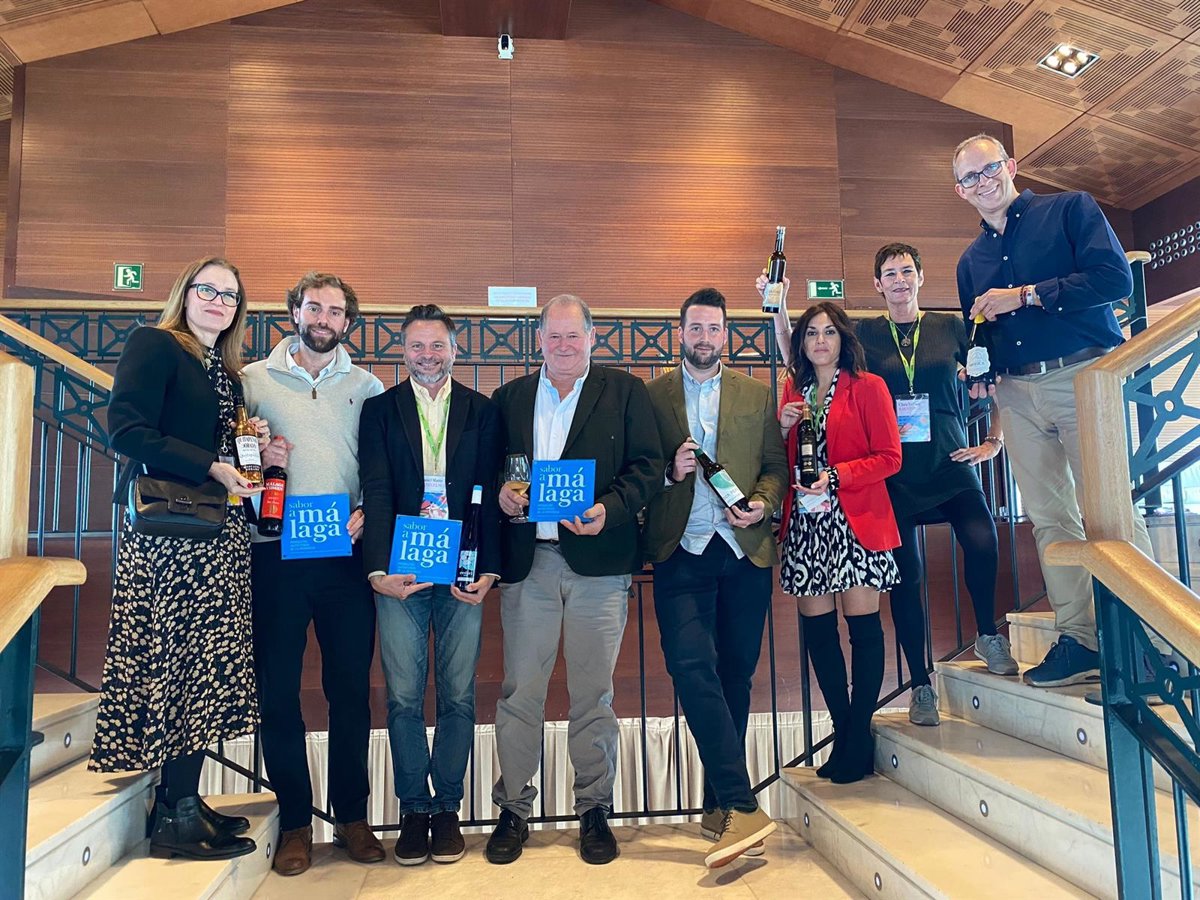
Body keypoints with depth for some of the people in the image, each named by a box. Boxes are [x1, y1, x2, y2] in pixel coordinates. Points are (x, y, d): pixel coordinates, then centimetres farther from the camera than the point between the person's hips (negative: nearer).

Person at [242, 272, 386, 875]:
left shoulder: (367, 386, 11)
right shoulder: (254, 380, 9)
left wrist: (367, 513, -9)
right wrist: (255, 457, -10)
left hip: (346, 555, 1)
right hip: (275, 554, 0)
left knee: (351, 688, 5)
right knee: (278, 689, 3)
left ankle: (351, 815, 19)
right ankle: (294, 821, 18)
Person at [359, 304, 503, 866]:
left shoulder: (482, 412, 9)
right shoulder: (380, 410, 8)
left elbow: (490, 495, 2)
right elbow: (377, 493, -3)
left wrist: (488, 569, -8)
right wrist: (380, 570, -15)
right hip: (399, 572, 0)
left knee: (458, 697, 6)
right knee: (404, 698, 5)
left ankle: (447, 808, 21)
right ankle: (414, 810, 21)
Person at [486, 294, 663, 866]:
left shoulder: (625, 392, 7)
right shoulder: (508, 398, 15)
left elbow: (648, 466, -1)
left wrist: (608, 509, -16)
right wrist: (499, 492, -7)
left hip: (597, 560, -2)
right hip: (526, 561, 2)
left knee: (593, 692, 7)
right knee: (519, 690, 6)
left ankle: (594, 809, 23)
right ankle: (513, 809, 21)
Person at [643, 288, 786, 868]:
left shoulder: (756, 395, 14)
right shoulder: (652, 396, 9)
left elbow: (776, 465, 10)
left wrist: (762, 503, -8)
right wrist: (669, 472, -14)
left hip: (746, 550, 2)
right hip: (682, 553, -2)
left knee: (735, 675, 6)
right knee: (693, 667, -16)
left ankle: (720, 807, 20)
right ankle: (742, 807, -11)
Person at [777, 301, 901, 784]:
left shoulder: (867, 387, 1)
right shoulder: (793, 391, 15)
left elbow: (888, 457, -5)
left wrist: (835, 476, -16)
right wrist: (783, 428, -1)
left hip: (855, 522, -4)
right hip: (805, 524, 5)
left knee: (862, 625, -3)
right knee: (817, 628, 4)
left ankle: (858, 739, 9)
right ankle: (844, 735, 17)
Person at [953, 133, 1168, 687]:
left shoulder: (1070, 210, 5)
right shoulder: (971, 260, 20)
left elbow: (1115, 277, -10)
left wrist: (1025, 296, -12)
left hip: (1083, 376, -5)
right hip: (1017, 396, 5)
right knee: (1049, 518, 4)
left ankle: (1148, 636, 3)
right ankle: (1080, 640, 11)